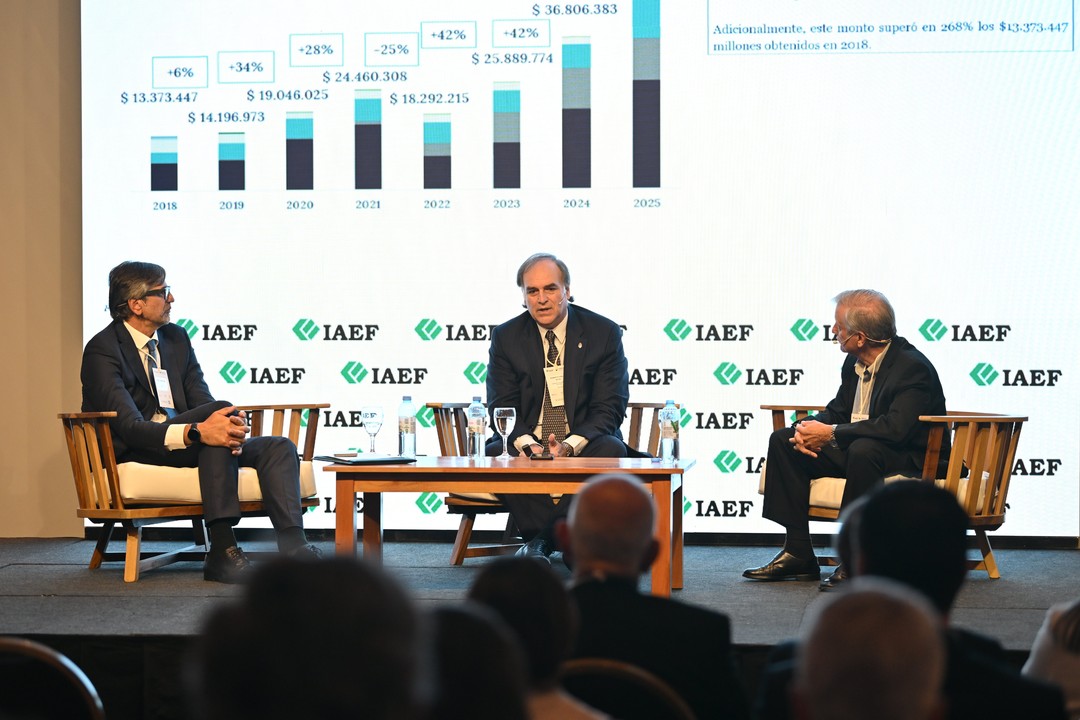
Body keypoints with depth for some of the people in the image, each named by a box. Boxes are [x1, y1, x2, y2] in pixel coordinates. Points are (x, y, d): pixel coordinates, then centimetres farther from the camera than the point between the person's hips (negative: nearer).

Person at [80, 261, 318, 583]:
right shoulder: (102, 350, -12)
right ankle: (222, 551, -38)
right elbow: (129, 426, -23)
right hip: (133, 454, -8)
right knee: (221, 410, -32)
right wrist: (195, 432, -38)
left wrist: (231, 429, -18)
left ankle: (294, 548, -32)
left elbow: (201, 400, 7)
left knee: (279, 448, -11)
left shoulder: (176, 338, 13)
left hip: (181, 446, 8)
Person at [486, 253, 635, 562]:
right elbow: (502, 407, -1)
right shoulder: (505, 337, 4)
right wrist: (527, 444, -24)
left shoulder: (605, 333, 0)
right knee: (493, 453, -31)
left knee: (613, 451, -33)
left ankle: (541, 537, -28)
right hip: (527, 448, 1)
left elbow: (610, 407, -5)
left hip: (583, 445, -1)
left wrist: (571, 445, -24)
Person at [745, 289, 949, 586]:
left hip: (912, 459, -9)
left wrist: (830, 434, -27)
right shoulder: (855, 362, 5)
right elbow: (838, 411, 15)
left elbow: (896, 428, -34)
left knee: (862, 449, -40)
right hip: (855, 450, 9)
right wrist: (808, 429, -10)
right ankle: (798, 553, -2)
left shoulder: (913, 367, -21)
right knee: (783, 440, 1)